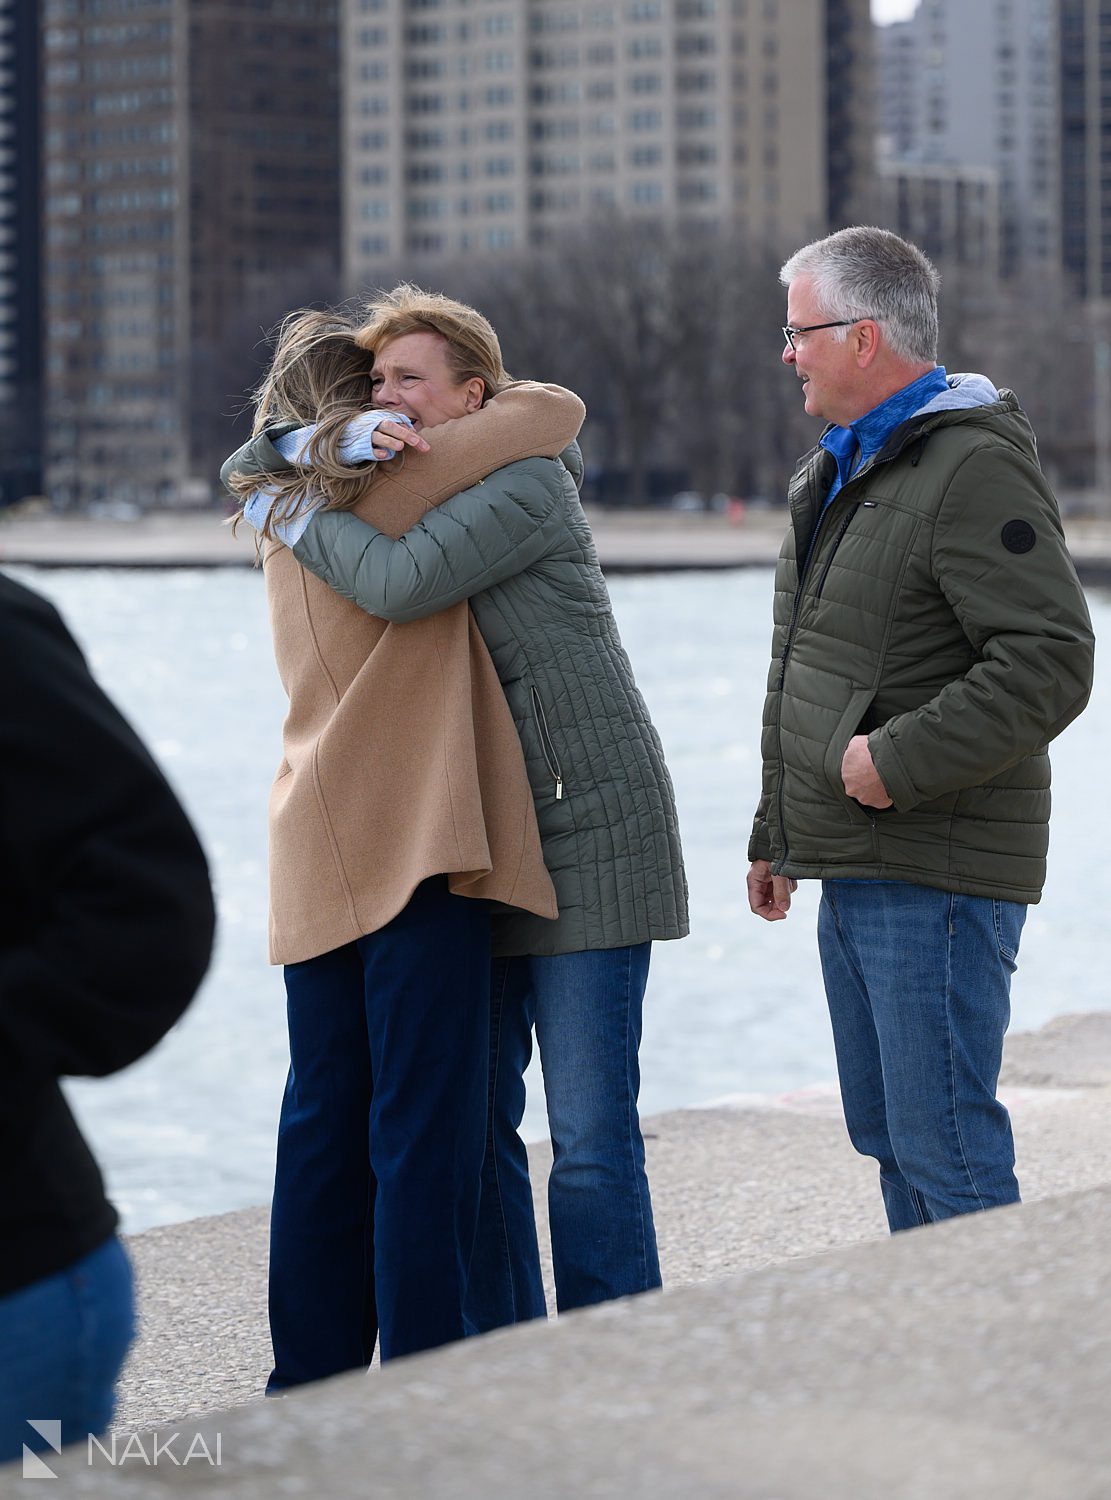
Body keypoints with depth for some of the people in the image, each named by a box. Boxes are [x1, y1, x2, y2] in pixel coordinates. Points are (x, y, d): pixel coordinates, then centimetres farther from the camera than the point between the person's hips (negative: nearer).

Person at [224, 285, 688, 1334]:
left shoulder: (528, 483, -12)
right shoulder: (400, 488, 13)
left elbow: (403, 583, -25)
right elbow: (253, 466, 14)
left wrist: (291, 516, -10)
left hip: (584, 833, -8)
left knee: (589, 1135, -8)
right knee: (473, 1119, 8)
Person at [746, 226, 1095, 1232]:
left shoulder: (976, 469, -14)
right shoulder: (837, 474, 18)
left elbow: (1049, 664, -23)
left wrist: (901, 760, -22)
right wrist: (776, 835, 27)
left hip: (937, 879, -10)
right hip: (853, 873, 10)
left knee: (945, 1149, -10)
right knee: (887, 1138, 14)